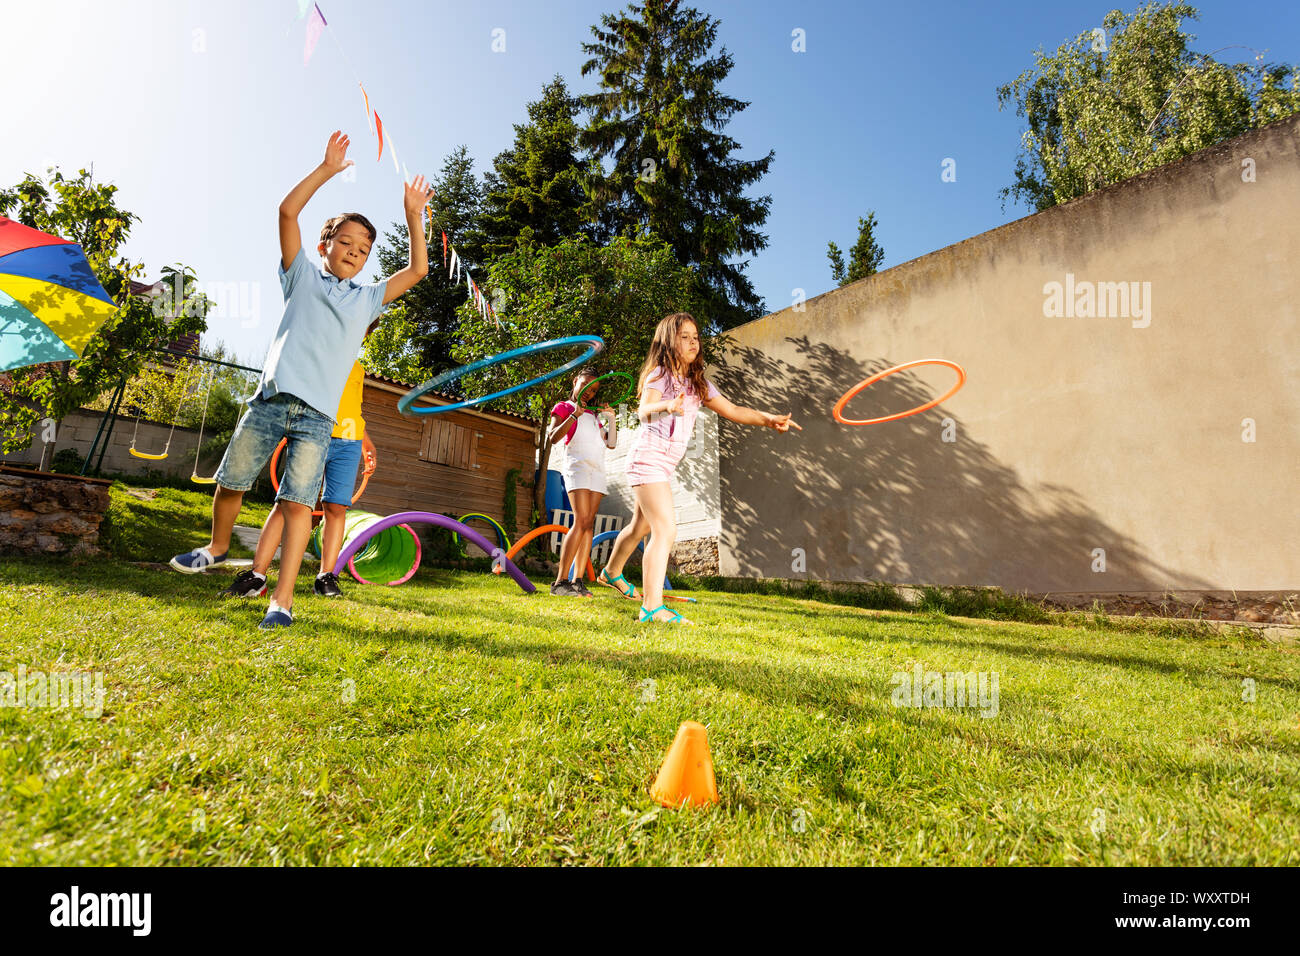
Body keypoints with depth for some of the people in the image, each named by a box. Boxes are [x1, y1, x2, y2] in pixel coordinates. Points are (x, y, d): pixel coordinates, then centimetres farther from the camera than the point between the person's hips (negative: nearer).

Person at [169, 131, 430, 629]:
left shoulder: (367, 298, 17)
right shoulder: (303, 276, 15)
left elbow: (418, 270, 14)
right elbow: (288, 211, 7)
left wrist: (413, 214, 12)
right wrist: (327, 168, 6)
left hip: (317, 414, -1)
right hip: (270, 400, 1)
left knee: (298, 502, -9)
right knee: (230, 482, 9)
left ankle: (282, 601, -7)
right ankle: (217, 547, 38)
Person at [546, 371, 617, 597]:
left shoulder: (593, 415, 28)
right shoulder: (563, 407, 12)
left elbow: (611, 443, 22)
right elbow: (553, 438, -4)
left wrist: (611, 418, 15)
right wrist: (574, 415, -12)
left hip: (597, 468, 6)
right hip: (577, 465, -6)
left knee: (589, 524, -3)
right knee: (581, 521, -19)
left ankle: (578, 581, -4)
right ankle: (560, 581, -21)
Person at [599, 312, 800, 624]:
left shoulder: (698, 383, 13)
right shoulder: (659, 374, -9)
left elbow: (732, 410, 12)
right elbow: (643, 412, -27)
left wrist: (769, 419, 1)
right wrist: (666, 406, -49)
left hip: (666, 465, 9)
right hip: (648, 458, -9)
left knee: (641, 527, 23)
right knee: (666, 529, -18)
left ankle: (611, 573, 45)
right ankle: (653, 606, -16)